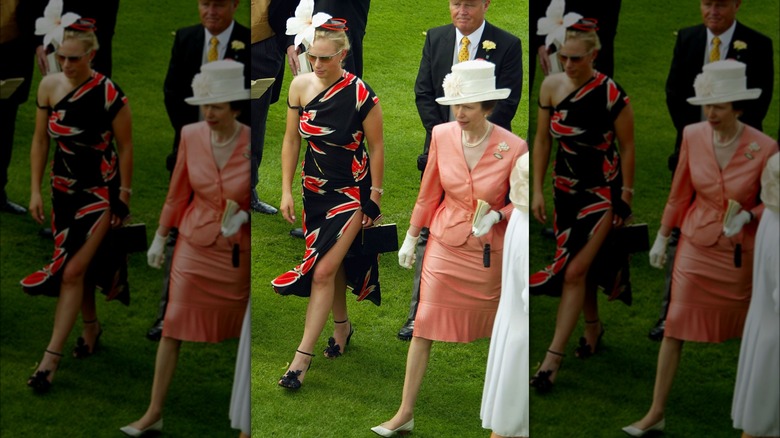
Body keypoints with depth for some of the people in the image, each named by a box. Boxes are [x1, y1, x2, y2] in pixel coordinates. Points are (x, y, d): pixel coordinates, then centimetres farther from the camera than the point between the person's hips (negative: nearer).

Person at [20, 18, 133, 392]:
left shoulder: (110, 95, -20)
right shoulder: (49, 86, -8)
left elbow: (125, 148, -9)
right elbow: (40, 141, 3)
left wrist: (123, 198, -3)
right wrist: (35, 190, 1)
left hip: (100, 192, -5)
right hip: (64, 189, 5)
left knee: (72, 271, -9)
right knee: (79, 268, 16)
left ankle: (50, 359, -5)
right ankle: (91, 327, 40)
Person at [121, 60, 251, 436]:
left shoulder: (254, 144, -18)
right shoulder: (191, 136, -8)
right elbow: (178, 192, 6)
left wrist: (243, 216, -19)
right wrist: (160, 237, 11)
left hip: (237, 249, -2)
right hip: (194, 244, 2)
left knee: (240, 327, 12)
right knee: (173, 326, 0)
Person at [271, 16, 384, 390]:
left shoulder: (361, 95, -19)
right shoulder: (300, 86, -7)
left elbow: (376, 148, -8)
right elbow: (291, 140, 3)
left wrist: (374, 199, -3)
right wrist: (286, 191, 1)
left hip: (351, 192, -5)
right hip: (315, 188, 5)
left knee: (323, 272, -9)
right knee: (332, 264, 17)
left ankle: (302, 358, -5)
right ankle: (342, 326, 42)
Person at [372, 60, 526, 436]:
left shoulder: (513, 148, -16)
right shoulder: (442, 136, -8)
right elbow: (429, 193, 5)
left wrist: (496, 216, -21)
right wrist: (411, 238, 11)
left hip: (487, 250, -2)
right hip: (444, 245, 2)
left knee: (487, 325, 13)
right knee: (424, 327, -1)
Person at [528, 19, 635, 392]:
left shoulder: (611, 94, -19)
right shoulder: (551, 86, -6)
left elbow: (627, 147, -8)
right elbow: (542, 140, 3)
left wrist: (625, 199, -4)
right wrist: (537, 190, 1)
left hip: (602, 192, -5)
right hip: (565, 189, 5)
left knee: (574, 271, -10)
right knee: (581, 266, 15)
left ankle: (552, 359, -7)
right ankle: (593, 327, 40)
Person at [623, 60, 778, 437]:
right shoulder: (693, 137, -10)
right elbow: (680, 192, 4)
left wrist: (746, 217, -23)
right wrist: (662, 237, 10)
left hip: (740, 249, -2)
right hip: (696, 244, 2)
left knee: (745, 325, 16)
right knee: (675, 325, -1)